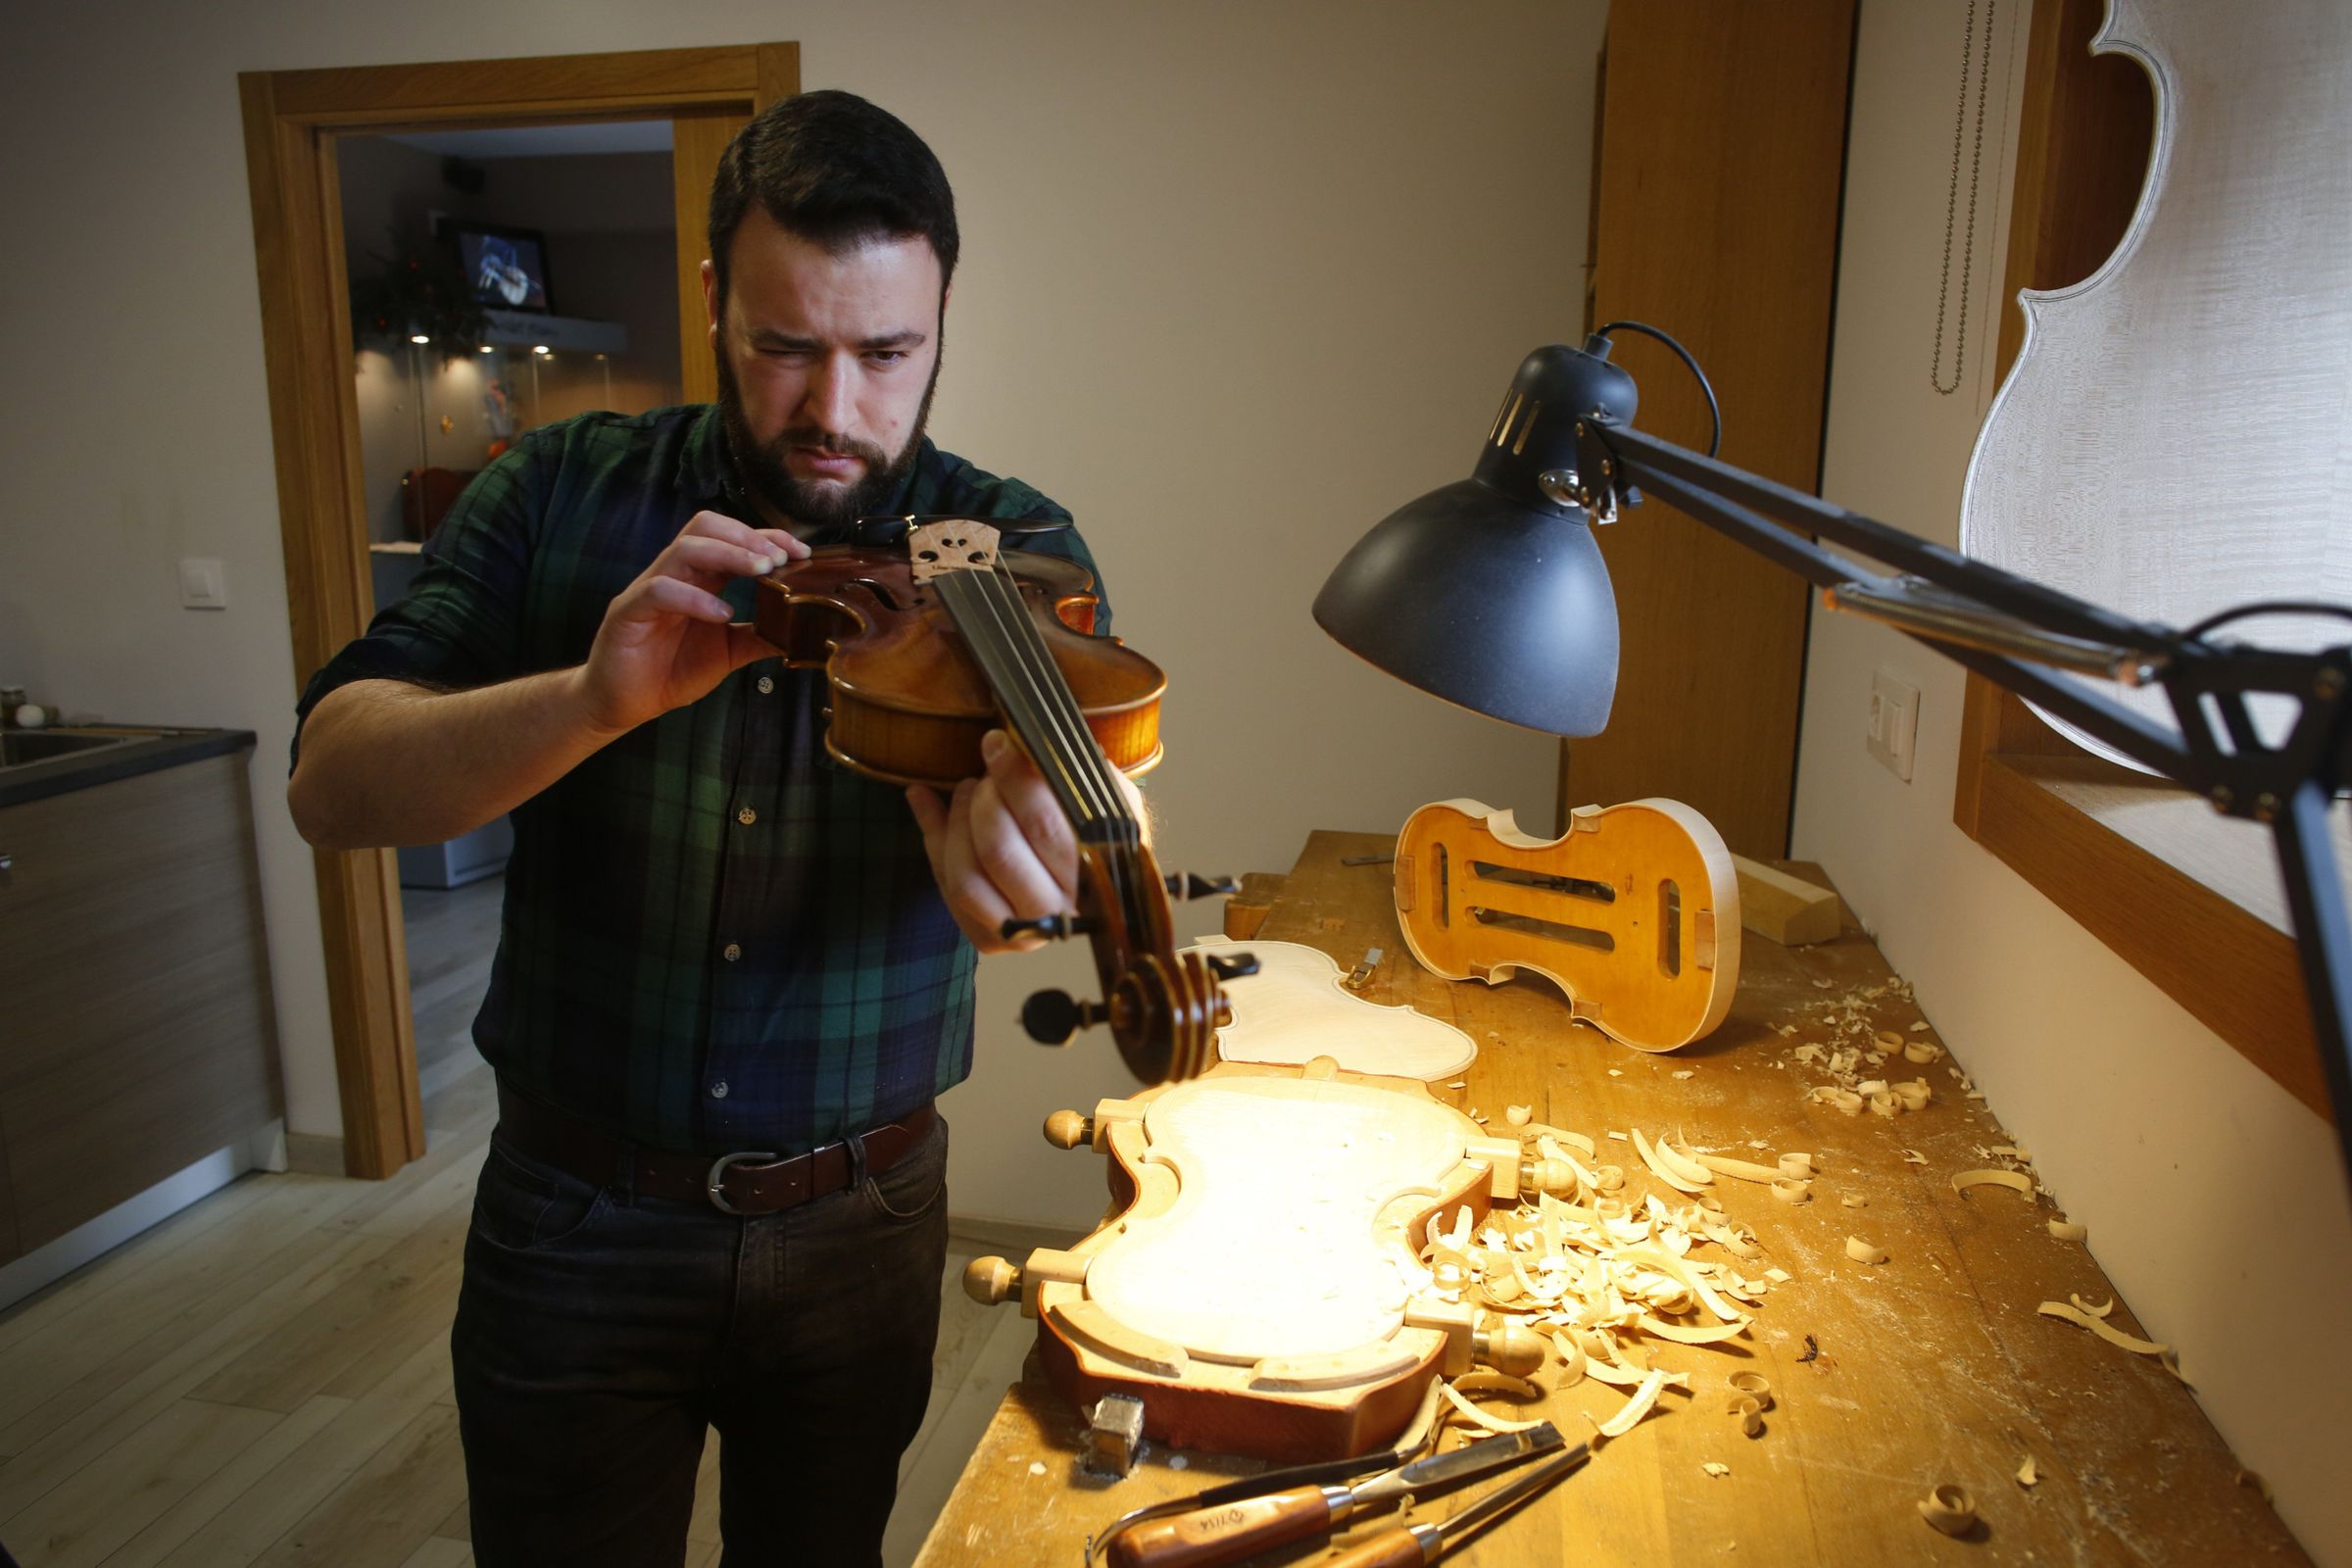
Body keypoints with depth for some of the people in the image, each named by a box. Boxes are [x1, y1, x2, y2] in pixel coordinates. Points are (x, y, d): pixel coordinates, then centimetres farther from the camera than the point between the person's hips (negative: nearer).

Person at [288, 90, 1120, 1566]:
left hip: (864, 1220, 1)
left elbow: (1078, 756, -27)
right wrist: (593, 698, -32)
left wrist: (1018, 800, -52)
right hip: (579, 1216, 0)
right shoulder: (561, 497, -7)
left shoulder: (1006, 543, -9)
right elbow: (332, 786, -13)